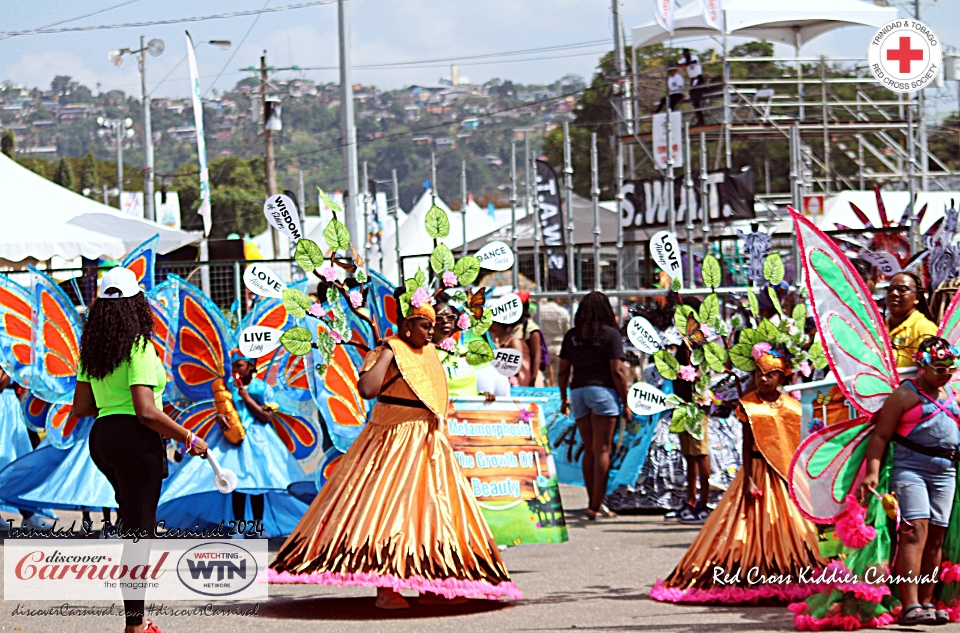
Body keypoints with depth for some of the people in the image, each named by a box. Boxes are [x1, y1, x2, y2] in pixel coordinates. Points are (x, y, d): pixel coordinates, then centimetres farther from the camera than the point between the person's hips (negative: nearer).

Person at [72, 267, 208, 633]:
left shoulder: (92, 351, 8)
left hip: (102, 438, 8)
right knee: (138, 530, -2)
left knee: (135, 523, 21)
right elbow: (146, 412, -21)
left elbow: (81, 407, 11)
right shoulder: (139, 348, -15)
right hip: (135, 439, -8)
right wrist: (188, 439, -13)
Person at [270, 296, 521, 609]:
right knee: (388, 507, -11)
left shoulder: (428, 354, 14)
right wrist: (387, 353, -23)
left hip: (428, 443, 9)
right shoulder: (388, 353, -12)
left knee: (432, 510, 8)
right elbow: (366, 389, -29)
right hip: (393, 442, -9)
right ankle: (385, 588, -11)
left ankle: (430, 586, 13)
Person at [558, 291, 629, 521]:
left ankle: (594, 502, 18)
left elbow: (563, 371, 10)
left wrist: (564, 399, 22)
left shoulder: (571, 336, 8)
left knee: (589, 450, 14)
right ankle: (596, 506, -8)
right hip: (603, 390, -5)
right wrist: (626, 402, -2)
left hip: (578, 391, 5)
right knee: (602, 450, -4)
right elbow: (617, 371, -9)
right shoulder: (610, 334, -5)